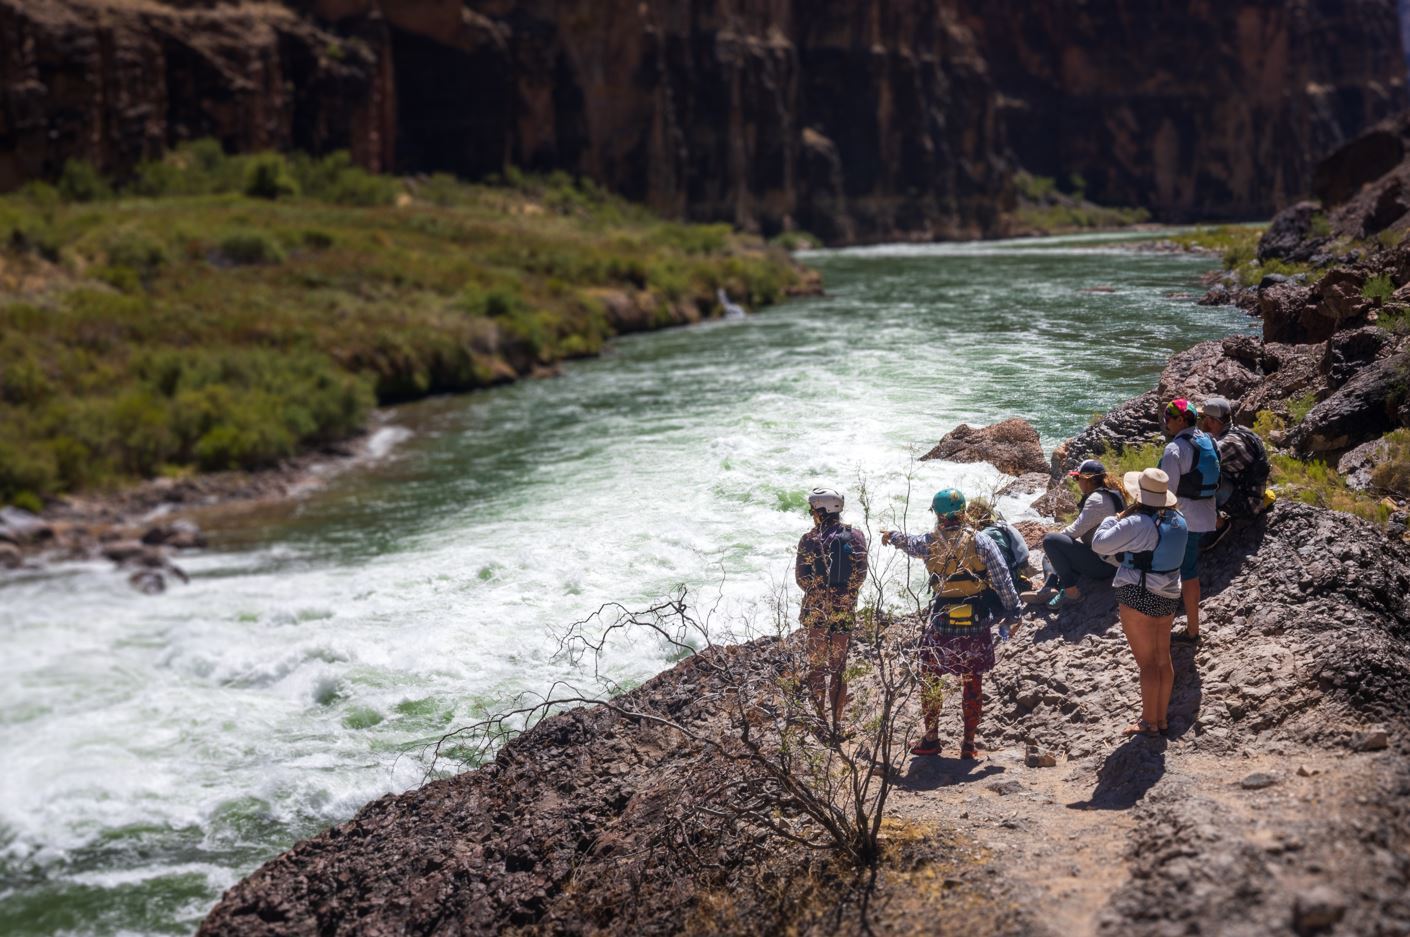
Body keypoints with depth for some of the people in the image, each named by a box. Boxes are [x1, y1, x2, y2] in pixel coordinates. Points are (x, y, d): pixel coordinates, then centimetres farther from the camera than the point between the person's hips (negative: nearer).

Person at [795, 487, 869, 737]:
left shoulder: (809, 540, -11)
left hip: (816, 610, -2)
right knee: (840, 667, 12)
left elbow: (801, 578, -4)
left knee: (817, 665, 10)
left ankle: (821, 719, 10)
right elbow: (861, 575, 1)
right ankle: (837, 720, 14)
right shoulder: (856, 537, -4)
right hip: (846, 610, 2)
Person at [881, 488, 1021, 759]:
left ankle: (931, 739, 22)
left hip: (941, 626, 0)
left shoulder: (929, 542, -2)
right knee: (973, 685, 12)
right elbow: (1003, 580, -8)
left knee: (930, 681, 17)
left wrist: (892, 536, 43)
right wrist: (1012, 612, 0)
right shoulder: (982, 542, -6)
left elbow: (909, 543, 21)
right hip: (977, 626, 0)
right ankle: (969, 745, 15)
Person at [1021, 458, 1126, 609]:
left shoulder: (1097, 499, -18)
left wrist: (1057, 535, 0)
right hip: (1113, 561, 11)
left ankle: (1071, 592, -12)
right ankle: (1049, 589, 4)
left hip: (1102, 564, -11)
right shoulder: (1111, 494, 13)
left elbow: (1077, 530, -18)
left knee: (1051, 541, -17)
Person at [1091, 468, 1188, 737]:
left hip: (1138, 597, -7)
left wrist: (1115, 519, -3)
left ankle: (1149, 722, 8)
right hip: (1169, 596, 7)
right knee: (1163, 658, 15)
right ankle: (1162, 717, 26)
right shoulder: (1178, 520, 1)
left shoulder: (1137, 524, -22)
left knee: (1146, 661, 1)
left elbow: (1099, 543, -19)